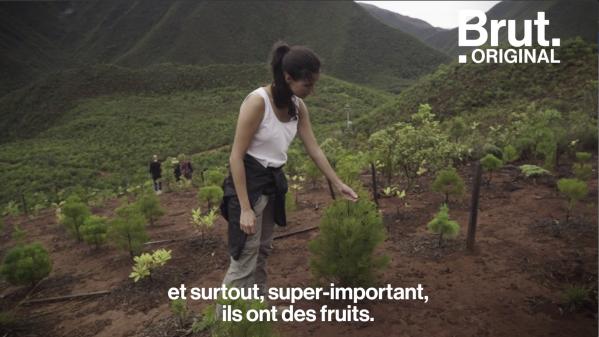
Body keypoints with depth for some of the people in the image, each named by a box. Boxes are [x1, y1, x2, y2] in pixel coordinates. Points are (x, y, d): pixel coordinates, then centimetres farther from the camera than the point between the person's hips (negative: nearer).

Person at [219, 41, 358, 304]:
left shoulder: (298, 106, 1)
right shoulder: (257, 101, -22)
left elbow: (314, 150, 9)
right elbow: (236, 157, -21)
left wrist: (338, 184, 11)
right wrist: (245, 208, -22)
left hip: (274, 181, 7)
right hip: (248, 180, -7)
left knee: (263, 251, 17)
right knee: (244, 259, -3)